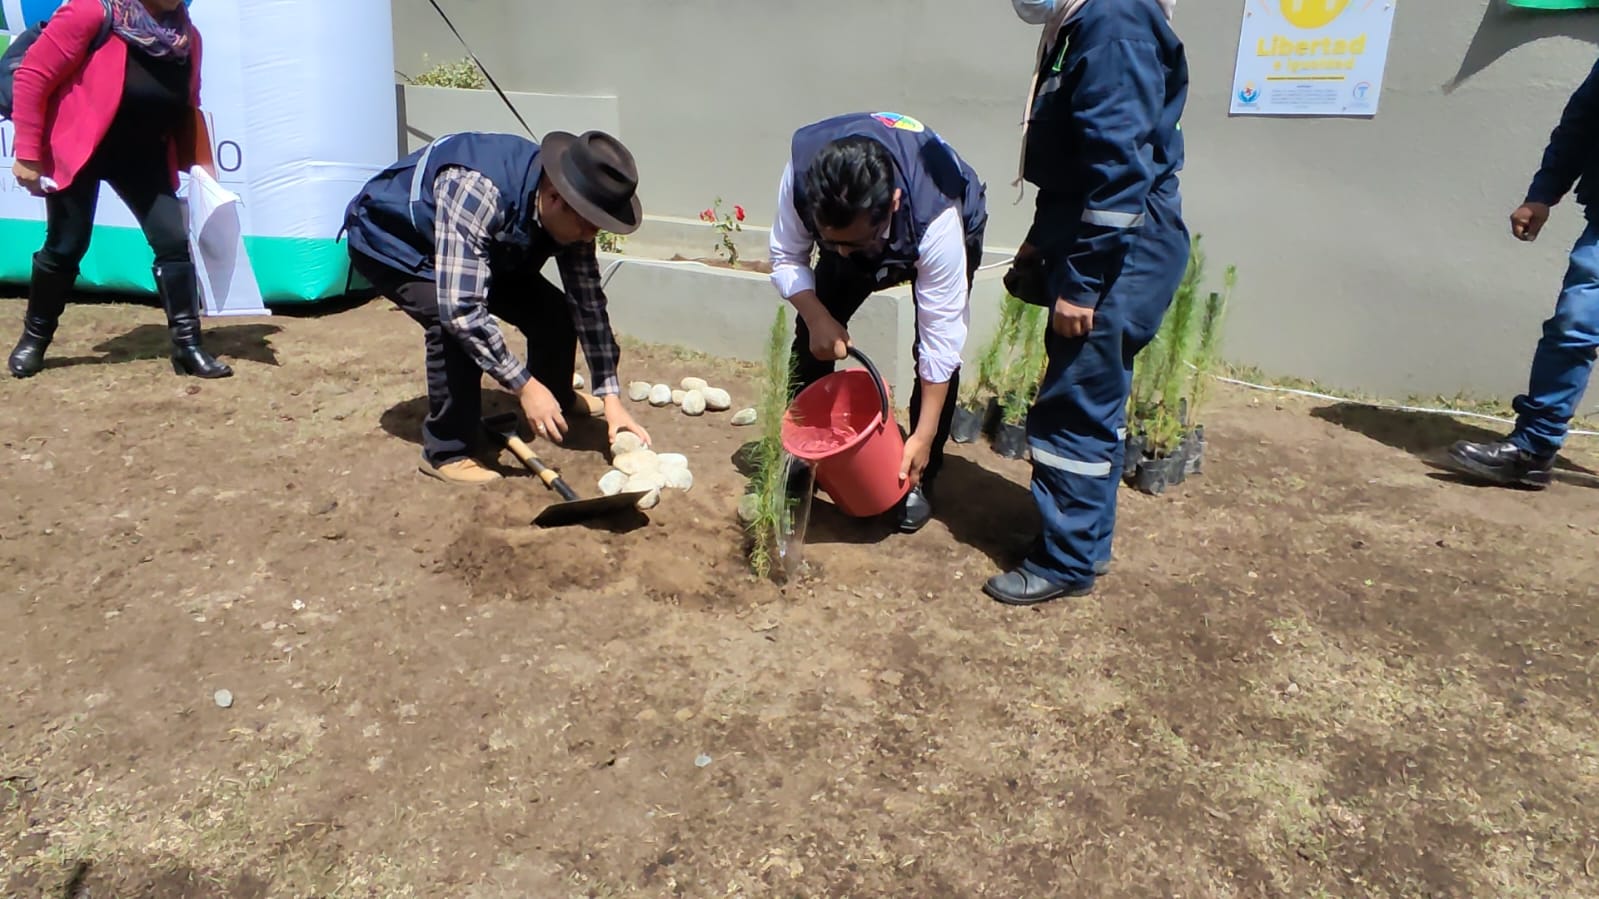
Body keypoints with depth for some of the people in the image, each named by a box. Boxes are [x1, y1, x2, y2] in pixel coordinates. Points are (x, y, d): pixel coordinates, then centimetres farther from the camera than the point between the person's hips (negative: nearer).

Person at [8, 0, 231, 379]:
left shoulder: (186, 35, -4)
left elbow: (186, 109, 8)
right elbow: (32, 75, -17)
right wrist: (28, 153, -18)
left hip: (142, 156, 4)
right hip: (77, 150, -4)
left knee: (174, 242, -6)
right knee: (64, 248, 3)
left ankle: (187, 346, 0)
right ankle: (33, 338, 25)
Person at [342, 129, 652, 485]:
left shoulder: (565, 213, -20)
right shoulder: (477, 191, -42)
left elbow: (588, 302, -13)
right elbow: (460, 308, -44)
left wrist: (611, 396, -16)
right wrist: (524, 386, -40)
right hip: (389, 239, -6)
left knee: (553, 309, -3)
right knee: (453, 324, -31)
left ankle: (558, 399, 25)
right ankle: (446, 452, -13)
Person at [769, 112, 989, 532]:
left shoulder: (937, 218, -45)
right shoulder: (802, 167, -38)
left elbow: (941, 337, -37)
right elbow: (786, 257, -22)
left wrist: (924, 436, -33)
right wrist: (818, 318, -40)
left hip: (954, 228, -3)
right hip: (852, 217, 3)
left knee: (937, 348, -18)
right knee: (812, 335, -7)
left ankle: (920, 477, 0)